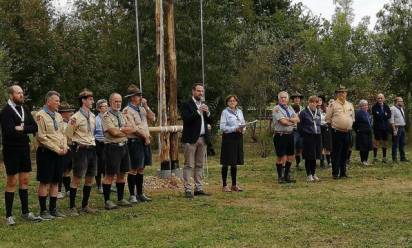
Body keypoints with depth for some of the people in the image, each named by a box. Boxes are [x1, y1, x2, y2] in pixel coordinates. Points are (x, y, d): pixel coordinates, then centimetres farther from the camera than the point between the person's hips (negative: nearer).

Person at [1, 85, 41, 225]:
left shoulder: (24, 110, 11)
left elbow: (34, 127, 0)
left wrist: (22, 129, -16)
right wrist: (26, 131, -11)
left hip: (24, 149, 6)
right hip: (11, 150, -6)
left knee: (25, 181, 10)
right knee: (12, 182, -2)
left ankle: (25, 212, 19)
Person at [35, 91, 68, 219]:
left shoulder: (58, 116, 13)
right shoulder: (41, 115, -10)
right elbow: (41, 137, -16)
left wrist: (64, 146, 0)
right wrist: (57, 149, -15)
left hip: (59, 153, 7)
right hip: (46, 152, -7)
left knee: (55, 181, 11)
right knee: (45, 182, -2)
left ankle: (53, 209, 18)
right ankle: (43, 211, 6)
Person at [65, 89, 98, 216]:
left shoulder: (92, 116, 9)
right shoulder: (76, 117, -12)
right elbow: (68, 134, -7)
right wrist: (78, 143, -5)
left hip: (92, 149, 7)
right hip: (81, 150, -7)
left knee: (89, 179, 11)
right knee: (77, 179, -2)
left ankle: (85, 205, 23)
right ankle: (72, 207, 7)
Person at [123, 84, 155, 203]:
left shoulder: (142, 108, 13)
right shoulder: (127, 111, -9)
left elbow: (152, 118, 3)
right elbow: (132, 128, -15)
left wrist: (146, 106, -5)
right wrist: (145, 136, -9)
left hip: (145, 141, 7)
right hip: (135, 141, -7)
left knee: (141, 168, 12)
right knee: (134, 169, -3)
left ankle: (140, 194, 20)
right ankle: (132, 195, 4)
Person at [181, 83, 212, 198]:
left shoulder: (204, 105, 16)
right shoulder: (186, 104, -3)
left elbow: (210, 121, 14)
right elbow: (186, 119, -16)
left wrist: (207, 113, -5)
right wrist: (198, 112, -20)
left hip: (203, 138, 7)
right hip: (191, 138, -6)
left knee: (200, 165, 9)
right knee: (189, 165, -4)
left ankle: (198, 188, 13)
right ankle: (187, 190, -4)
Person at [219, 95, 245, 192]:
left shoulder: (240, 112, 14)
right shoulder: (225, 112, -4)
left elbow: (243, 124, 17)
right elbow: (222, 127, -12)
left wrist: (242, 129, -5)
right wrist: (235, 129, -18)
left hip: (238, 137, 6)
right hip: (228, 137, -6)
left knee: (235, 162, 11)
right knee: (226, 163, -2)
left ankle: (234, 184, 19)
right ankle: (224, 185, 4)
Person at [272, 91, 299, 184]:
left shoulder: (290, 108, 14)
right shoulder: (276, 109, -8)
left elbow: (297, 119, 2)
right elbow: (283, 122, -18)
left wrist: (288, 119, -14)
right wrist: (293, 122, -2)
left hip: (290, 135, 7)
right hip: (280, 135, -7)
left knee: (290, 156, 12)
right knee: (281, 157, -1)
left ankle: (286, 176, 24)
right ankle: (280, 177, 9)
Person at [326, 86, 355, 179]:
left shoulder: (350, 105, 12)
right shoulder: (333, 105, -4)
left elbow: (353, 117, 22)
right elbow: (328, 118, 0)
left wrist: (350, 125, 13)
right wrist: (333, 125, 0)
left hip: (347, 132, 5)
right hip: (337, 132, -5)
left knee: (345, 154, 10)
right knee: (336, 154, -3)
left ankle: (343, 172, 18)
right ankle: (335, 173, 2)